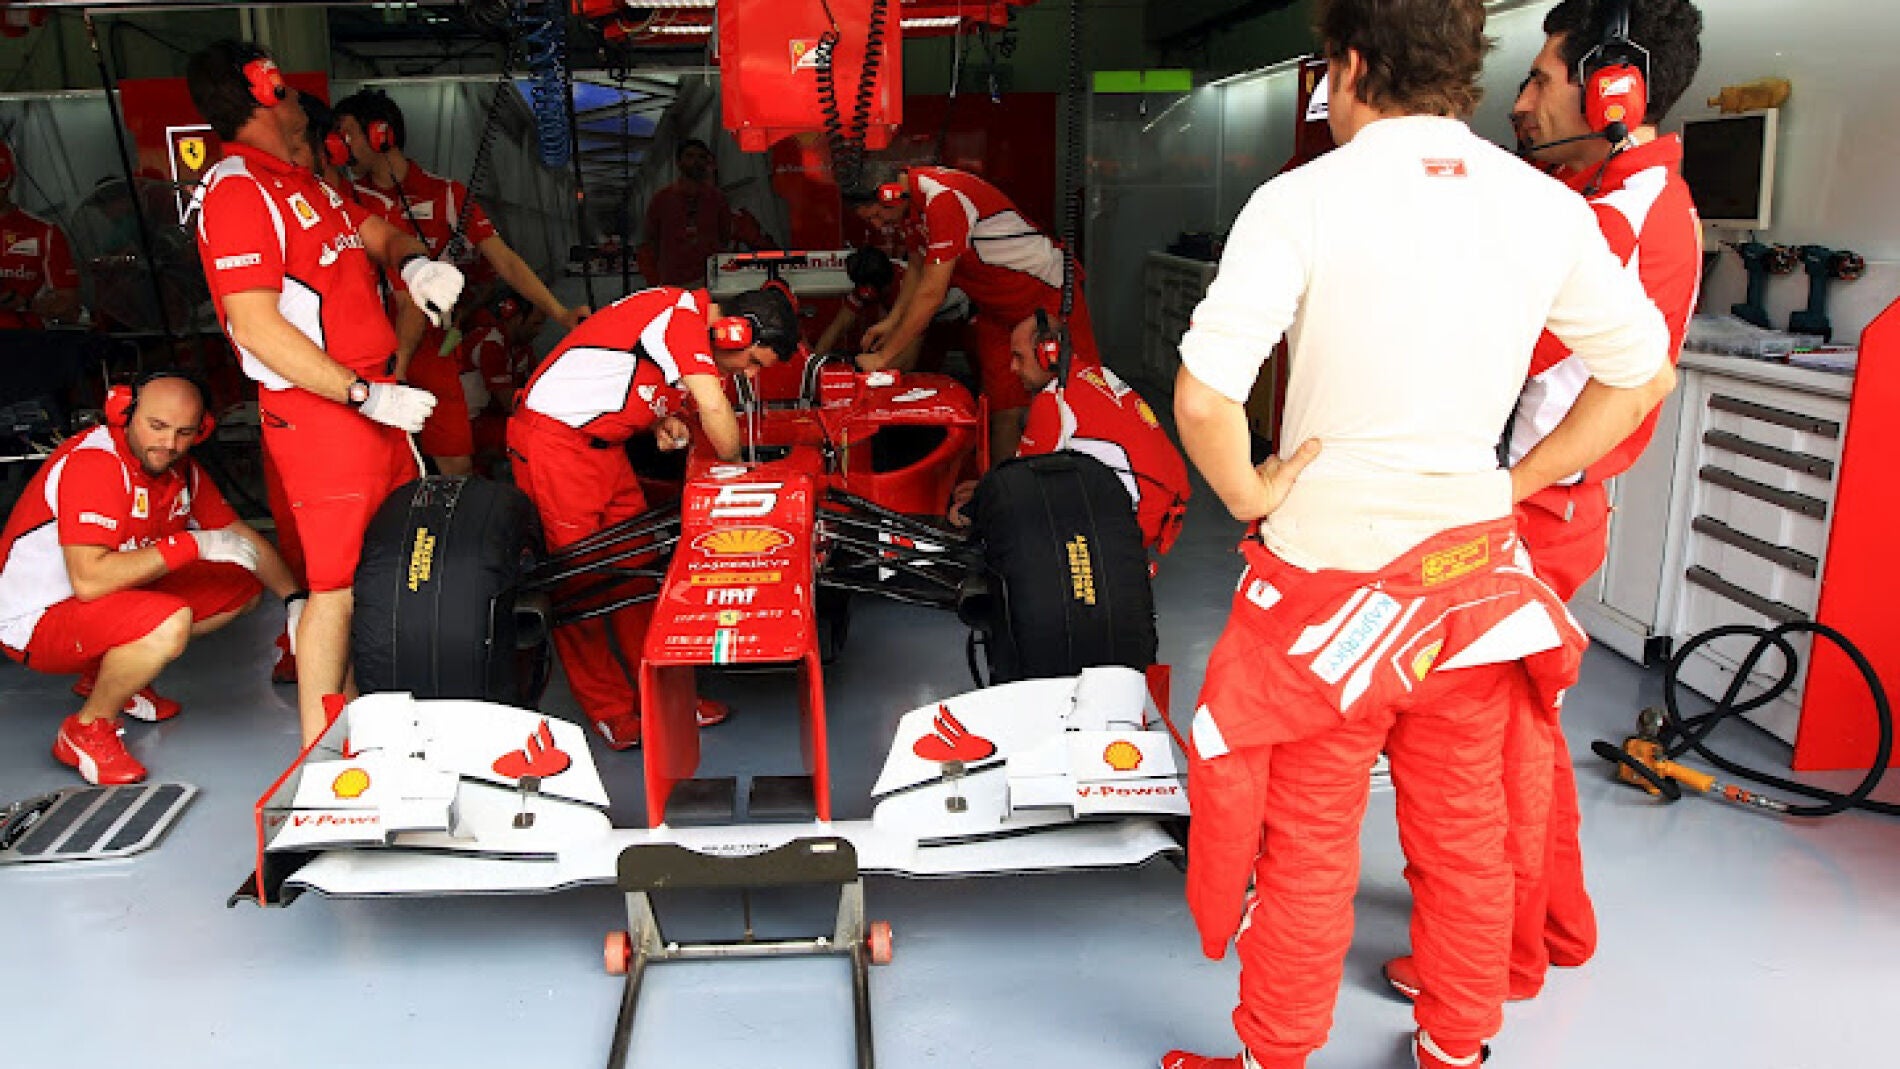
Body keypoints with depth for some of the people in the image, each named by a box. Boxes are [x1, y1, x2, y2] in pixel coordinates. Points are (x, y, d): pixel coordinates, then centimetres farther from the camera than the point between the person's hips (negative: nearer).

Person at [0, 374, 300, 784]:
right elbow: (89, 580, -35)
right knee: (169, 622, -35)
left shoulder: (182, 469, 1)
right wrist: (194, 544, -31)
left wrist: (295, 599, -2)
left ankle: (105, 677, 11)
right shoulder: (93, 463, -25)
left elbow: (244, 539, 9)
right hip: (37, 619, -9)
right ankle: (87, 731, -10)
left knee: (243, 586, 4)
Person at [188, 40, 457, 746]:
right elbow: (257, 327, -21)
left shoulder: (299, 182, 17)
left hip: (371, 396, 10)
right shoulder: (238, 192, -14)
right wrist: (367, 395, -23)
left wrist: (412, 261, 1)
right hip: (320, 413, -10)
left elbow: (377, 233, 25)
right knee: (339, 585, -6)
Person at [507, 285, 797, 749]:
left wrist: (663, 420, 0)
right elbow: (714, 408, -29)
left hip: (602, 444, 10)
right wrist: (736, 467, -13)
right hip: (553, 439, -9)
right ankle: (608, 710, 8)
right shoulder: (681, 314, -20)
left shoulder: (691, 323, 9)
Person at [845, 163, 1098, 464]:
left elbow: (931, 295, -29)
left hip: (1049, 296, -8)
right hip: (996, 309, 9)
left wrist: (883, 357, -22)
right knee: (1005, 414, 4)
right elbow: (918, 268, 19)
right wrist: (891, 321, 11)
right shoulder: (914, 197, 1)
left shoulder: (943, 198, -29)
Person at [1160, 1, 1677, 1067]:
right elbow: (1643, 377, 8)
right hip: (1474, 567, 5)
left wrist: (1251, 497, -7)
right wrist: (1518, 482, 11)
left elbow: (1202, 398, -23)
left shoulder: (1305, 199, -13)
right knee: (1465, 833, 20)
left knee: (1308, 843, 10)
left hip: (1329, 569, -4)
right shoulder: (1547, 206, 0)